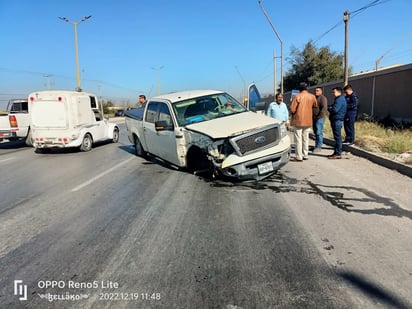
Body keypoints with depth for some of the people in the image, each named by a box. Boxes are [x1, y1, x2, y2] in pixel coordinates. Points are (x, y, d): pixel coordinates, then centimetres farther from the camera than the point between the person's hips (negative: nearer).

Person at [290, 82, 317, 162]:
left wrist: (293, 113, 6)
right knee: (306, 138, 15)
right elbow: (315, 106, 17)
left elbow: (292, 109, -14)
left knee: (298, 139, -2)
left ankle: (299, 157, -2)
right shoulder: (312, 96, 2)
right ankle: (305, 155, 21)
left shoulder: (297, 96, -12)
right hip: (308, 120, 5)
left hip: (298, 120, -5)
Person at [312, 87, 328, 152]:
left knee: (319, 132, -8)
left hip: (319, 118, -9)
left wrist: (320, 116, -22)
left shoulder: (323, 98, -8)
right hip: (314, 118, 9)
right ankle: (316, 145, 20)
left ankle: (319, 147, -4)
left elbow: (324, 108, -19)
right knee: (315, 132, 12)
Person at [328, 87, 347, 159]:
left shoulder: (340, 99, -14)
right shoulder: (338, 99, 20)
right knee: (337, 137, 13)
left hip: (337, 120, -11)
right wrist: (330, 107, 2)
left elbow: (335, 110, -23)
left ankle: (338, 154, -5)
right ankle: (336, 152, 19)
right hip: (336, 120, 11)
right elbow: (334, 107, 20)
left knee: (337, 137, -8)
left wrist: (329, 108, -5)